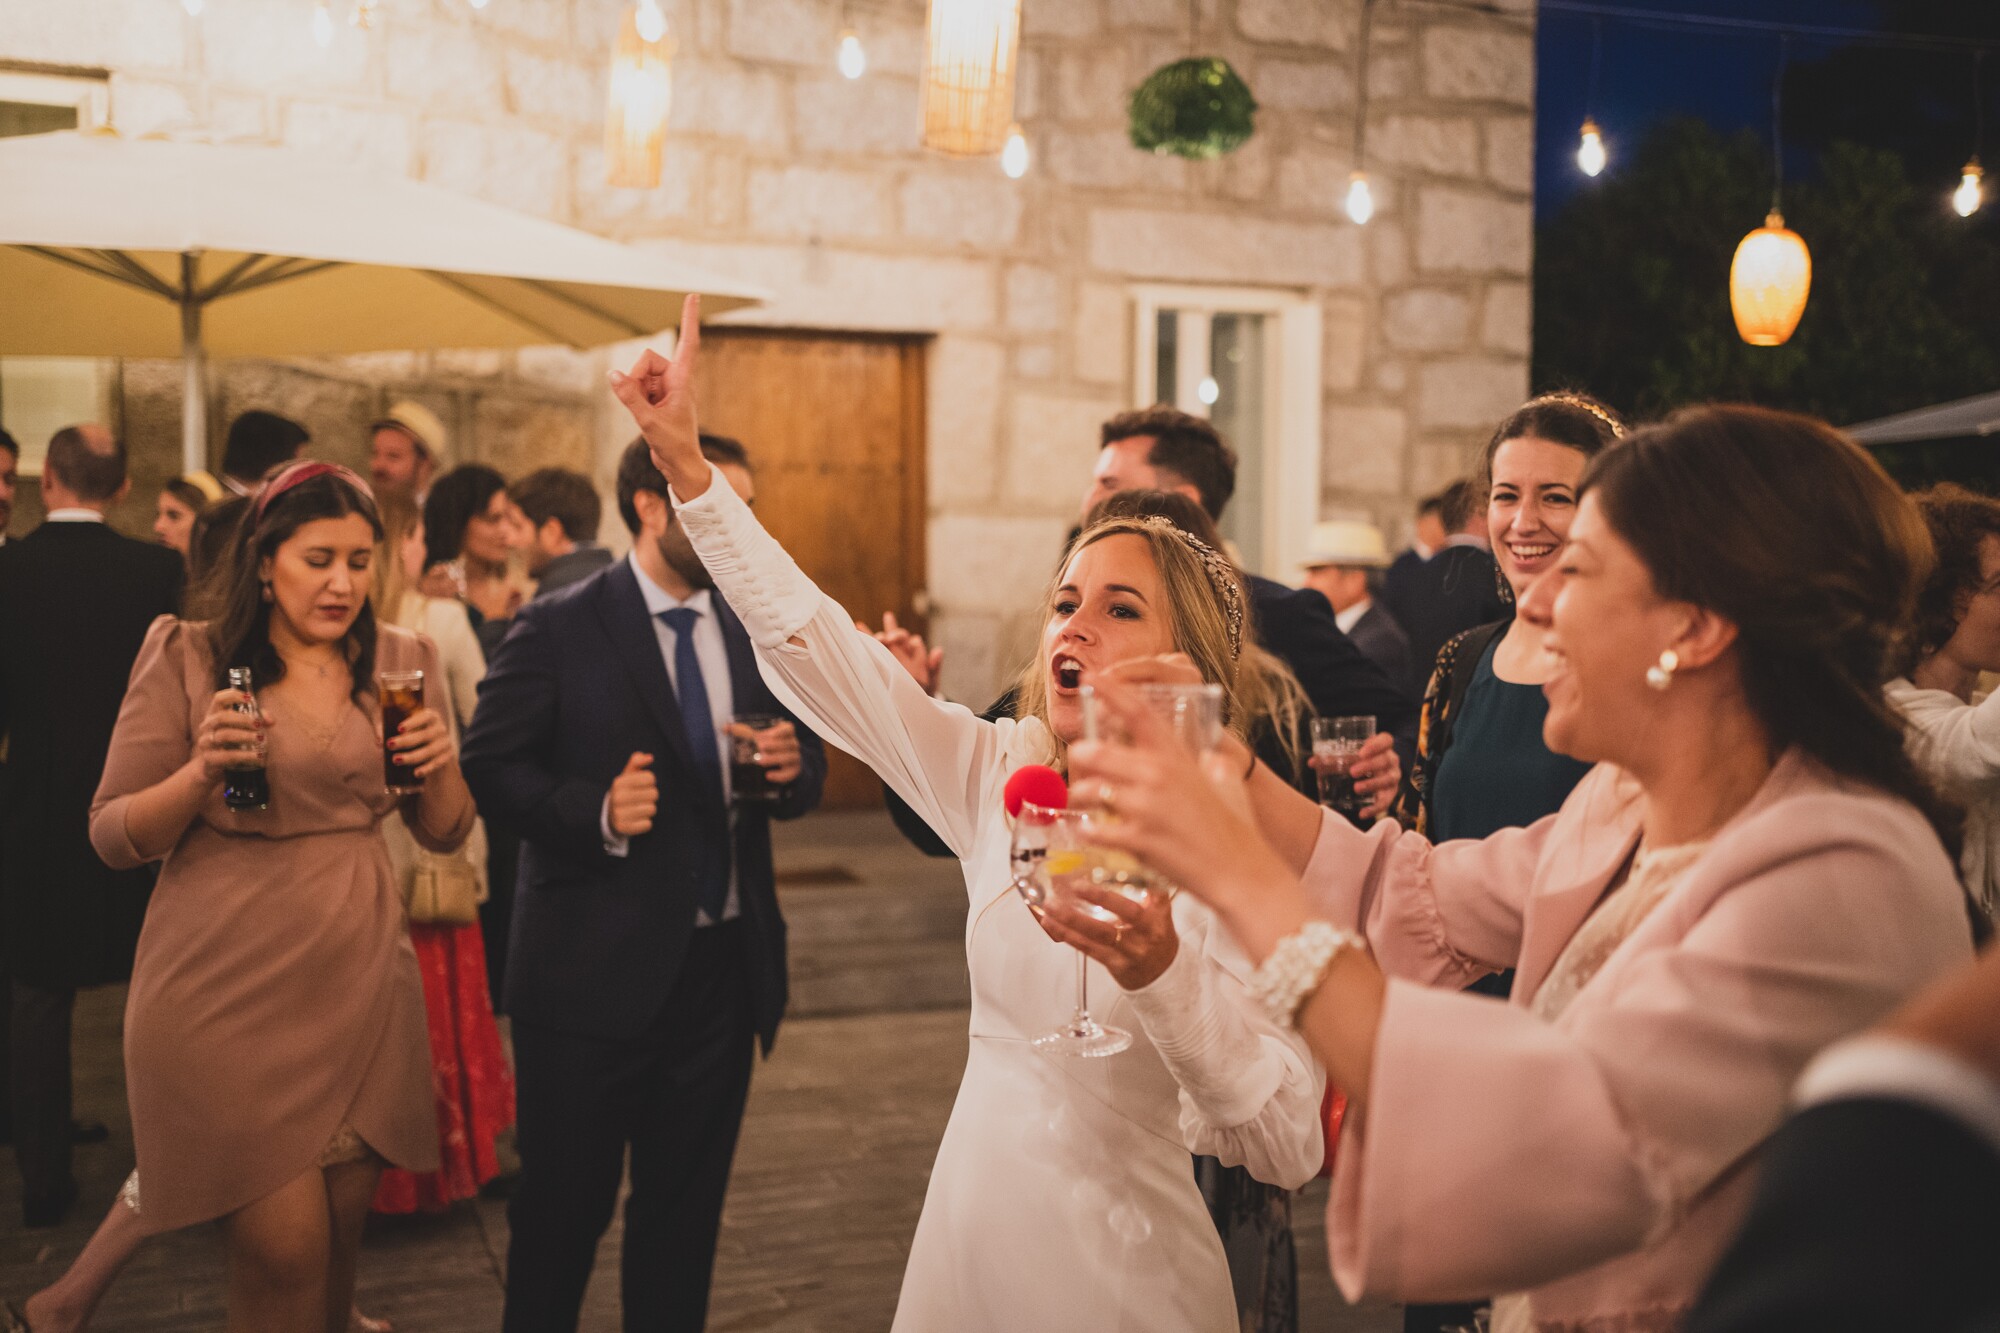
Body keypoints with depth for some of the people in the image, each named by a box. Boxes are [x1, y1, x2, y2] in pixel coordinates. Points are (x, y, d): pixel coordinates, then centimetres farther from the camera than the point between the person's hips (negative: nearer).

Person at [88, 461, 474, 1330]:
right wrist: (200, 772, -20)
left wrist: (442, 765, -8)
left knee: (343, 1224, 11)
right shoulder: (188, 657, -3)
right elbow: (113, 836, -3)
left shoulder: (400, 662, 8)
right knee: (286, 1248, -4)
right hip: (227, 992, -4)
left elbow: (443, 834, 12)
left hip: (361, 985, 4)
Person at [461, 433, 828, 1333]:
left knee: (686, 1209, 16)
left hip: (723, 966, 5)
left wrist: (796, 766, -10)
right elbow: (489, 769, -10)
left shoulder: (756, 633, 8)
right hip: (594, 970, -4)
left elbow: (803, 769, 14)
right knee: (564, 1206, 8)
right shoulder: (557, 629, -6)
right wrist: (597, 811, -24)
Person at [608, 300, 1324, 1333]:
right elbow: (812, 645, -4)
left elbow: (1292, 1149, -22)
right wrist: (684, 462, -8)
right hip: (969, 1234, 5)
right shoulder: (1001, 775, -3)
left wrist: (1164, 974, -36)